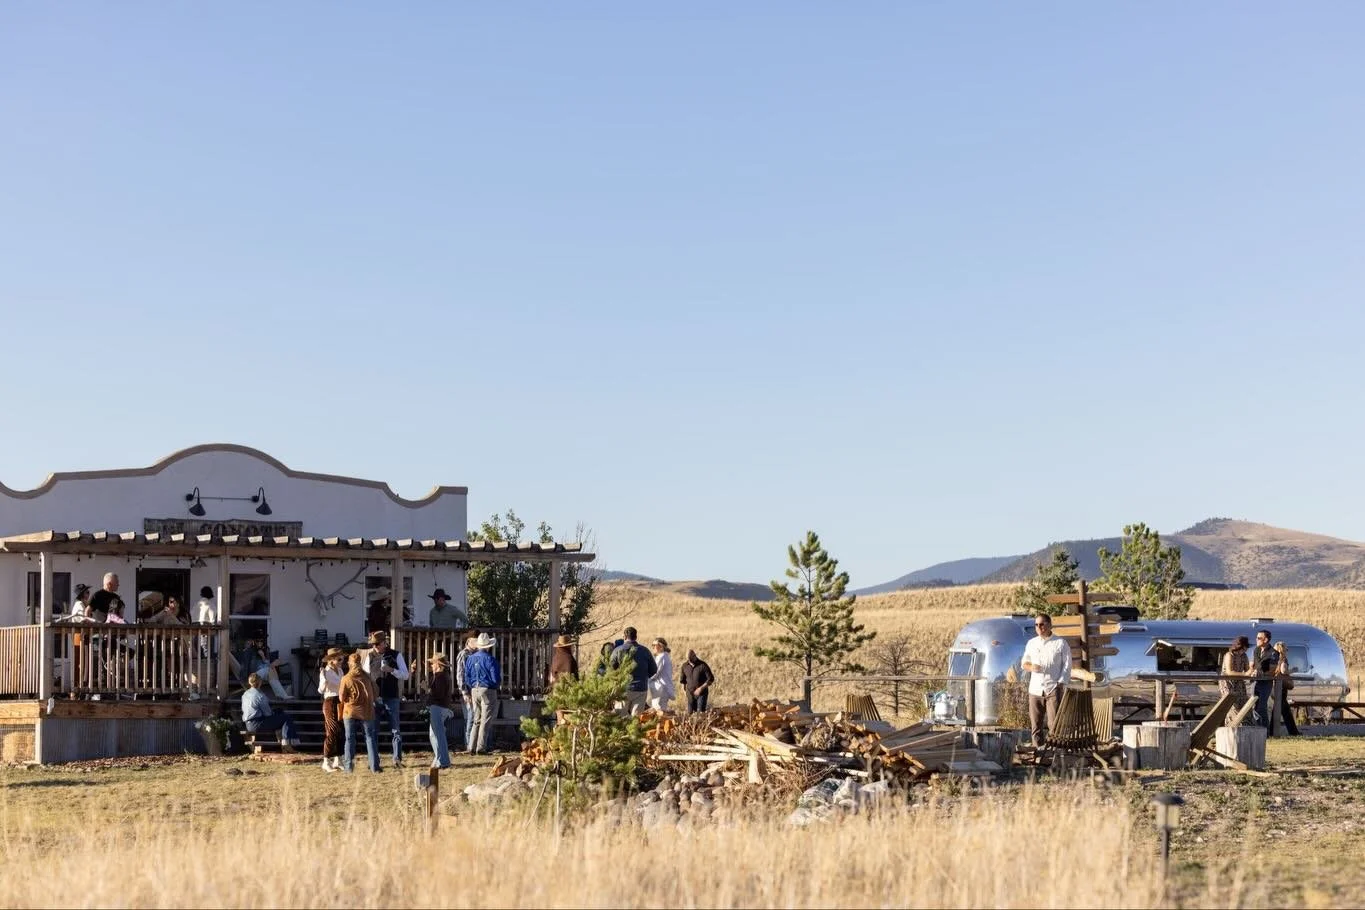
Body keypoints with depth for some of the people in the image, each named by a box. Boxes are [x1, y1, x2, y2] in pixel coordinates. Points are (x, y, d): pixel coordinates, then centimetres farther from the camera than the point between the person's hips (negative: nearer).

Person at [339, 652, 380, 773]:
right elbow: (374, 693, 9)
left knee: (350, 739, 8)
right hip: (367, 713, 1)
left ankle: (349, 766, 5)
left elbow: (341, 698, -6)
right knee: (370, 738, 6)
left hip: (350, 713, -1)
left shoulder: (346, 679, -8)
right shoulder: (367, 677, 1)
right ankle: (374, 766, 0)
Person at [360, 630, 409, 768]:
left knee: (395, 730, -2)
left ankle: (397, 759, -2)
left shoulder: (396, 655, 1)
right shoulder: (368, 656, 7)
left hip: (391, 698, -2)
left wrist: (391, 670, -18)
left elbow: (405, 675, -1)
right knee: (372, 730, 5)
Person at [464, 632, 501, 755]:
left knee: (477, 719, 15)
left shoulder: (470, 658, 5)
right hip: (488, 690, -6)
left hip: (474, 690, 6)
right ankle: (481, 747, -2)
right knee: (486, 720, 1)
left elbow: (467, 678, 8)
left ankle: (472, 747, 11)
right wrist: (498, 683, 10)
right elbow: (496, 679, -13)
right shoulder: (490, 659, -13)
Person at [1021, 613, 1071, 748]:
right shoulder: (1031, 643, 15)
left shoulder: (1061, 643, 3)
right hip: (1035, 690, 4)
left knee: (1054, 723, -9)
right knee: (1035, 724, 2)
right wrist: (1031, 667, -5)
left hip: (1053, 688, -4)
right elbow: (1024, 664, 19)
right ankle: (1038, 748, 8)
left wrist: (1060, 684, -10)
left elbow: (1067, 666, 1)